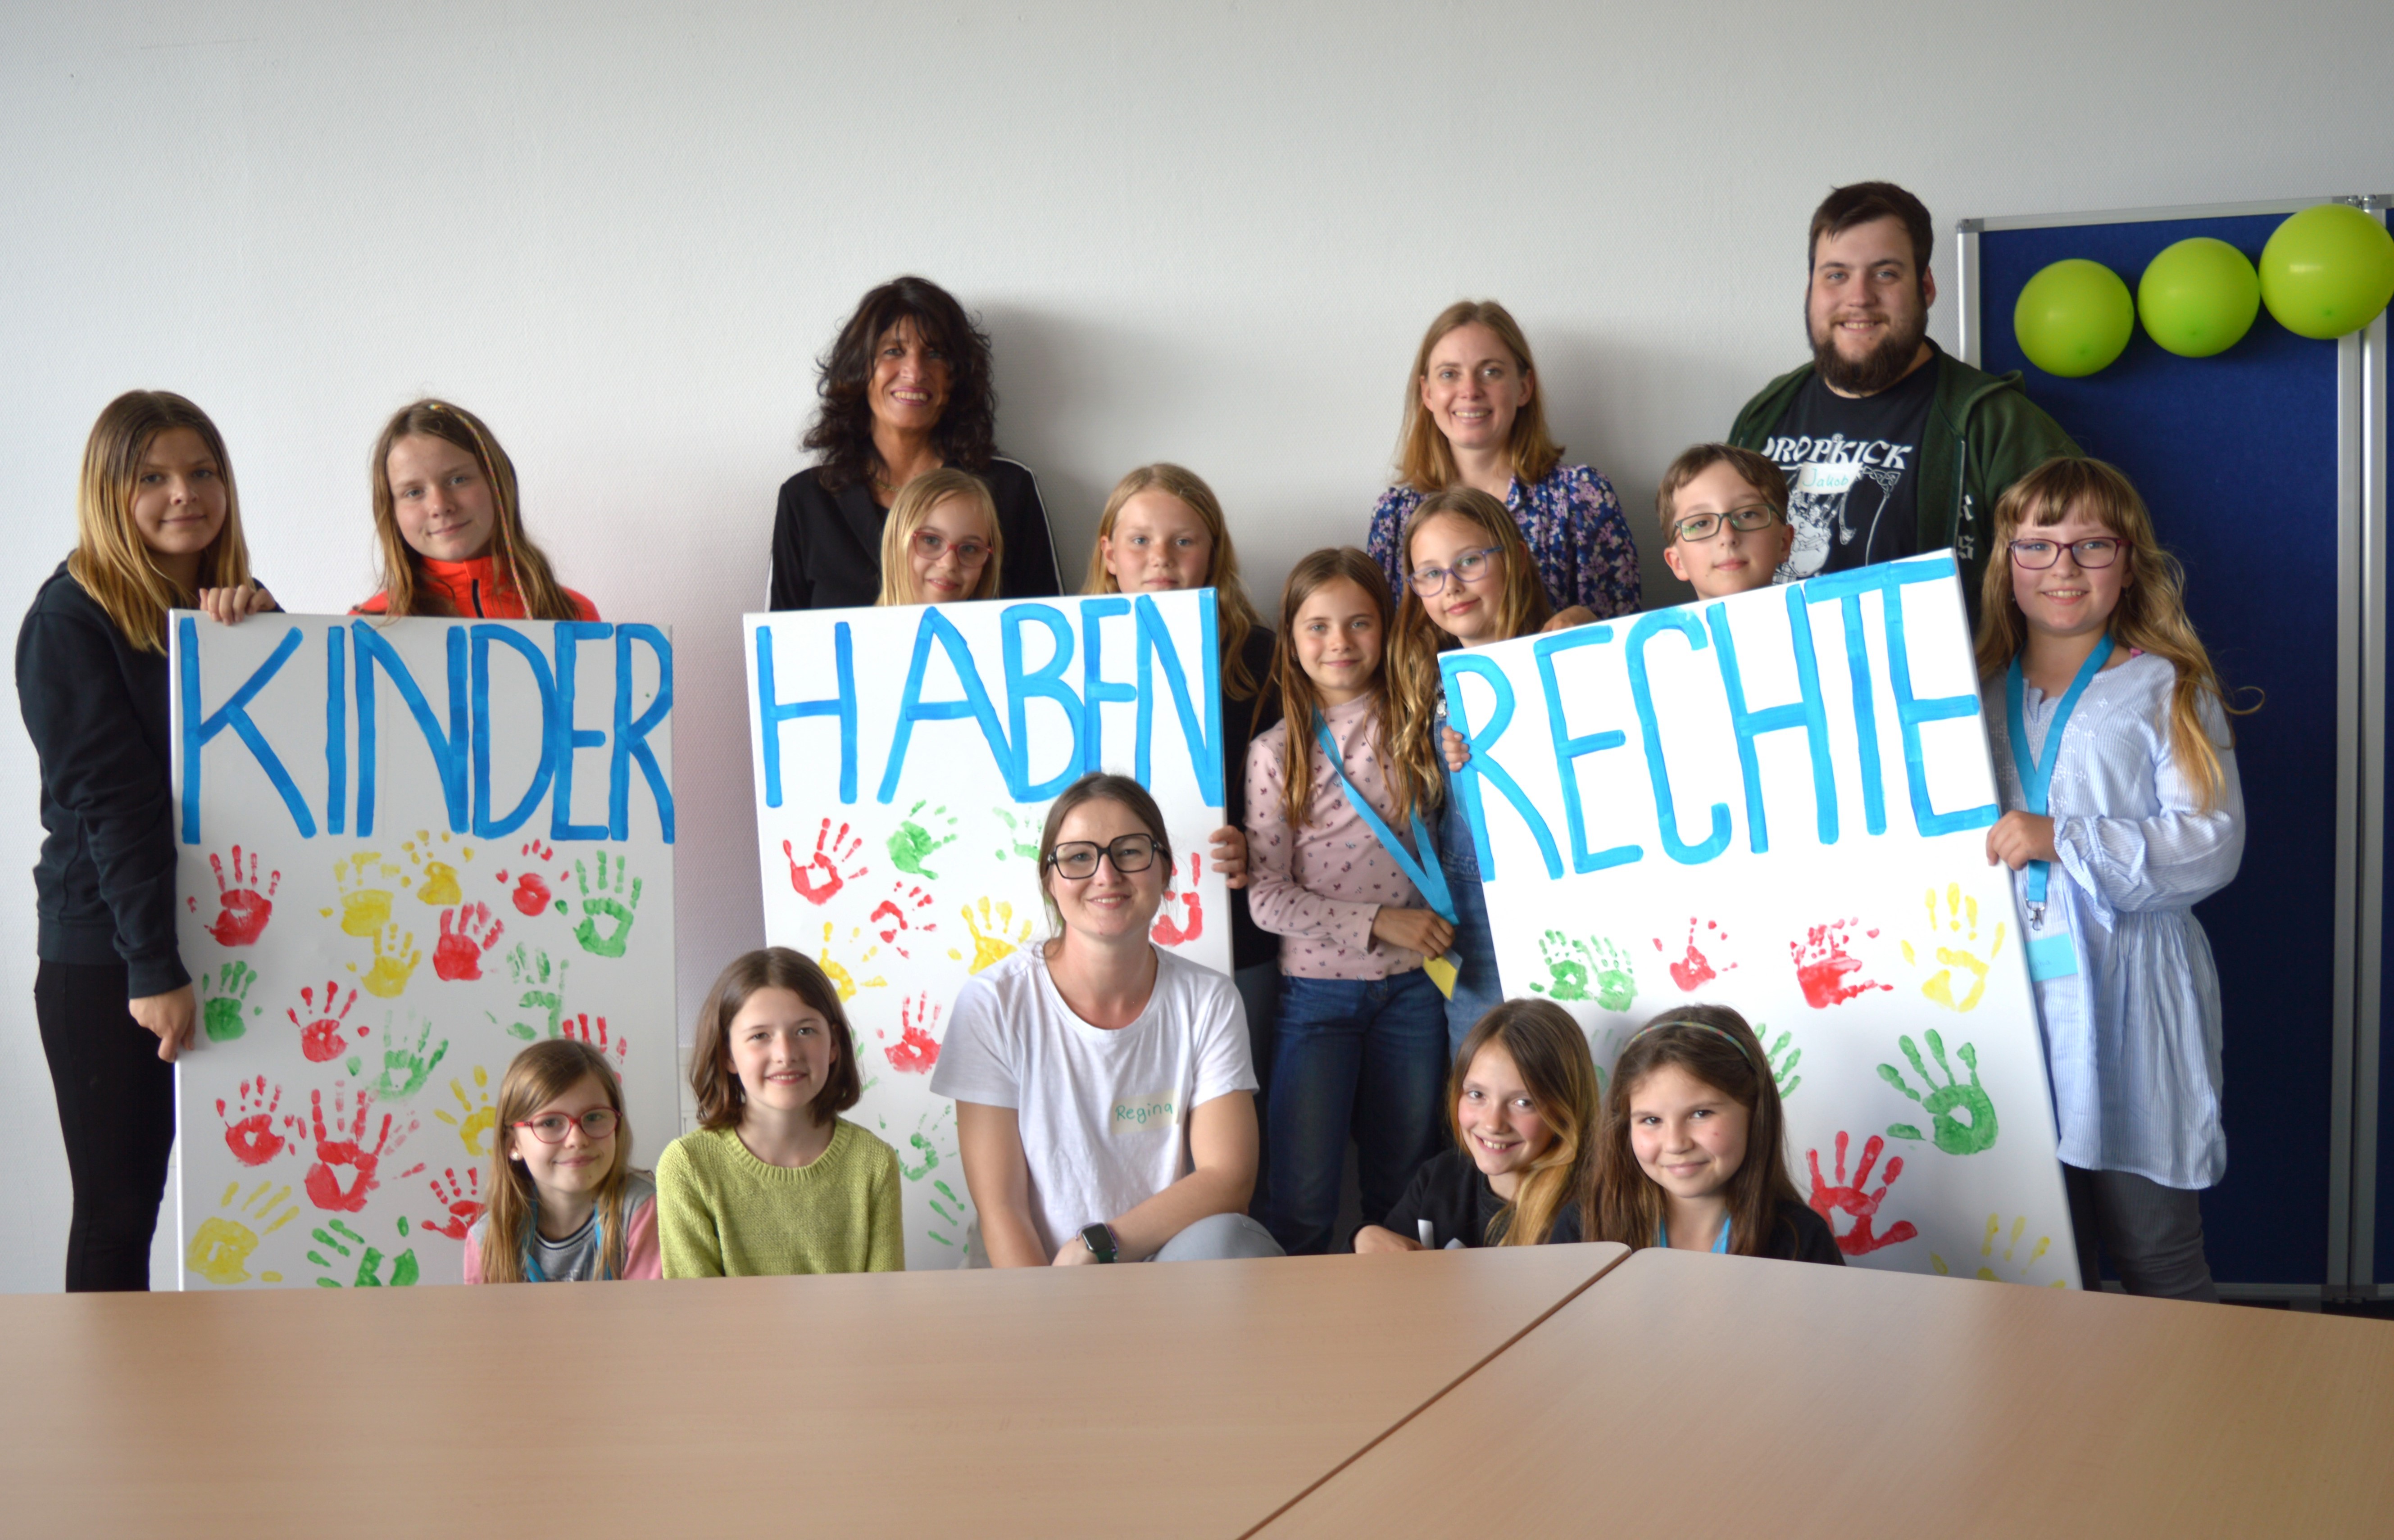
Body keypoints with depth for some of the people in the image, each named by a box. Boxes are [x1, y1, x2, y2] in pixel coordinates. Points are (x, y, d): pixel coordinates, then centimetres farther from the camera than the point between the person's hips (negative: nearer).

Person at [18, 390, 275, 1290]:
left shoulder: (237, 610, 12)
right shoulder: (72, 619, -6)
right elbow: (109, 801, -14)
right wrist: (154, 970, -21)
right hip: (107, 960, -5)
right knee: (119, 1209, 1)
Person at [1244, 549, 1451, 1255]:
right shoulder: (1276, 753, -2)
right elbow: (1268, 896, -7)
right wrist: (1379, 921, -15)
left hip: (1410, 984, 2)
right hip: (1318, 988, -2)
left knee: (1404, 1193, 11)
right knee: (1300, 1202, -2)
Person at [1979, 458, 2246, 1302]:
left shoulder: (2166, 691, 0)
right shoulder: (1975, 694, 13)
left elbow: (2211, 844, -11)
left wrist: (2062, 841, -18)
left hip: (2129, 1001, -4)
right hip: (2014, 994, 4)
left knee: (2157, 1264, 2)